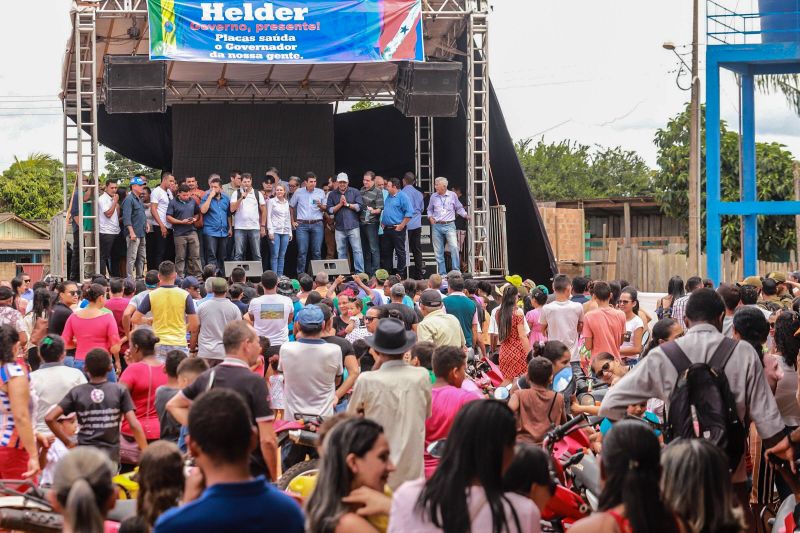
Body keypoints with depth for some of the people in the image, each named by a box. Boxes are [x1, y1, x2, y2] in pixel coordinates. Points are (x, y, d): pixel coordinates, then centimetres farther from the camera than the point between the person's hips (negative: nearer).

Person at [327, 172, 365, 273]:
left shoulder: (355, 192, 4)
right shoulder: (332, 194, 9)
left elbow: (360, 206, -4)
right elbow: (330, 210, 2)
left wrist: (347, 204, -9)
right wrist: (340, 204, -8)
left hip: (353, 226, -2)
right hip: (339, 228, 2)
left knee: (357, 250, -6)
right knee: (341, 252, 7)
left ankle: (360, 272, -6)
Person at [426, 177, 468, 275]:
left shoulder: (452, 195, 2)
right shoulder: (433, 196, 7)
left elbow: (459, 208, 12)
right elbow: (430, 209, 19)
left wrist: (466, 215, -1)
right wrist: (430, 217, 1)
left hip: (449, 225, -2)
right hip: (437, 226, 2)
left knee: (454, 247, -16)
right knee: (438, 251, 3)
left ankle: (456, 271, -11)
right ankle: (442, 273, 11)